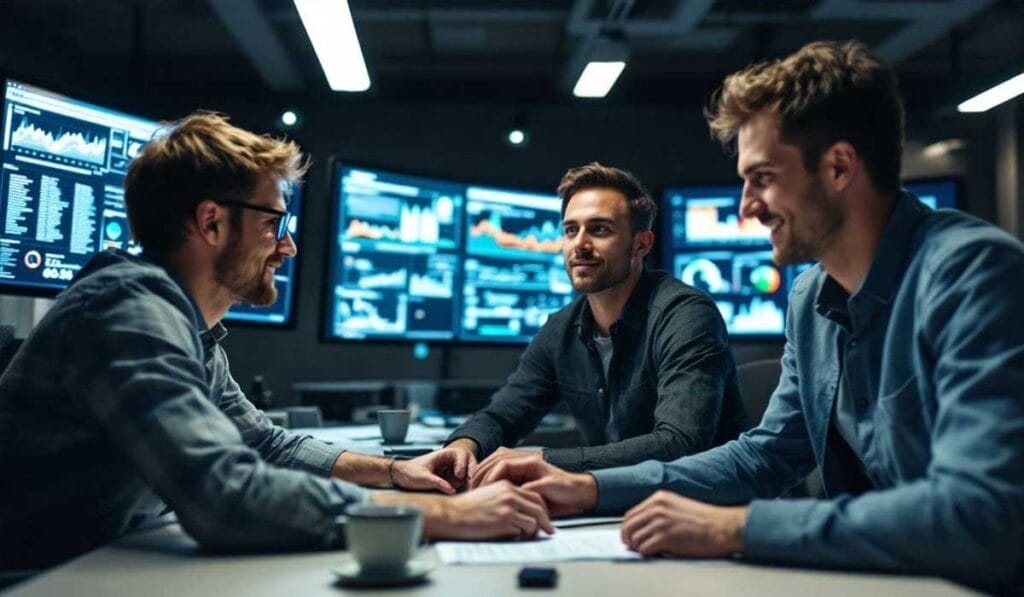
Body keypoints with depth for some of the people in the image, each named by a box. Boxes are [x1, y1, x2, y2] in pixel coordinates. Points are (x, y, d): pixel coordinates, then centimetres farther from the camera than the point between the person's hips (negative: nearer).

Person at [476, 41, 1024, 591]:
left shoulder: (972, 273, -21)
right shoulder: (812, 297, 4)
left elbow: (980, 514, -30)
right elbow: (767, 454, 10)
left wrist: (734, 527, -26)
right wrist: (592, 489, 0)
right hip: (870, 577, 6)